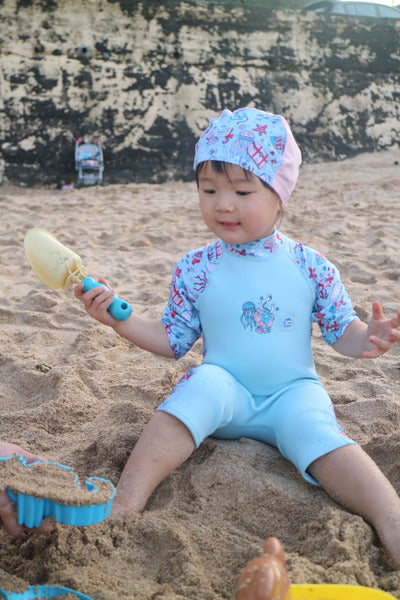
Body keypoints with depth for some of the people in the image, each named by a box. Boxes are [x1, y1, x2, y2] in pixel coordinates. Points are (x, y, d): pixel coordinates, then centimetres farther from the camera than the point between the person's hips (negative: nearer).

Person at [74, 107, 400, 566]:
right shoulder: (196, 269, -1)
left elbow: (340, 330, 4)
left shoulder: (311, 267, -2)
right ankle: (126, 502, -34)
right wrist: (120, 320, -9)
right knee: (202, 384, -32)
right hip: (225, 387, 0)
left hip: (293, 391, 0)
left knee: (312, 426, -32)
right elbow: (174, 340, 5)